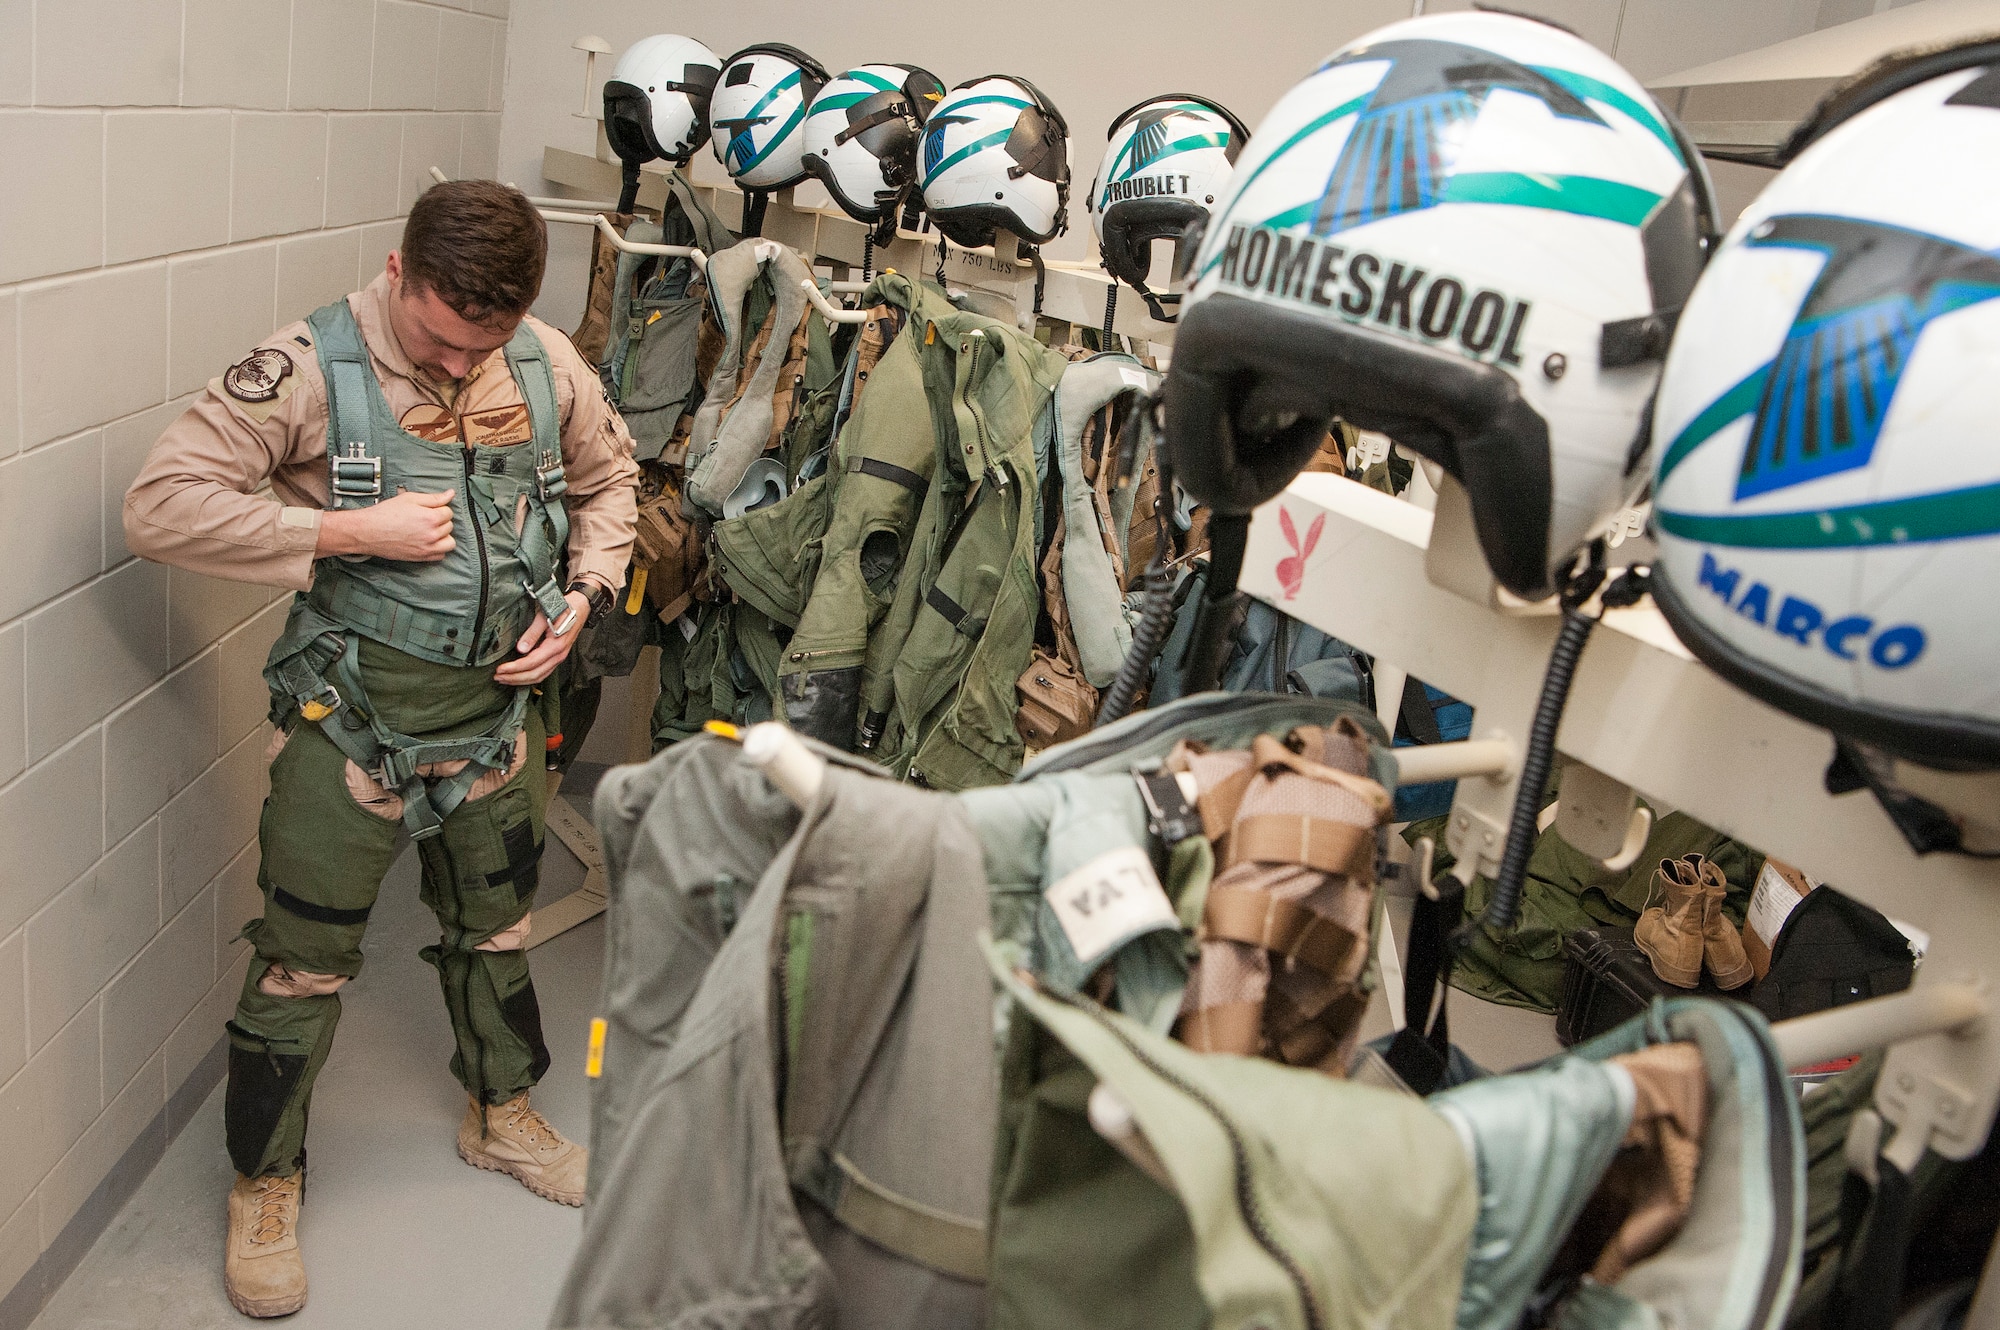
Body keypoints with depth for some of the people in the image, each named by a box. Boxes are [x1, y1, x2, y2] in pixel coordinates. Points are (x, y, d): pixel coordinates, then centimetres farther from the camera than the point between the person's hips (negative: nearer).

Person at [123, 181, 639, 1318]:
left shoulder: (549, 365, -4)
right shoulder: (312, 369, -17)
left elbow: (608, 480, 13)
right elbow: (161, 503, -21)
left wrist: (583, 596, -3)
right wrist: (353, 530, -25)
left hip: (497, 704, 5)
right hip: (353, 715, -4)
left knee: (496, 924, 21)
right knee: (304, 957, 6)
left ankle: (503, 1114, 46)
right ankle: (266, 1182, 29)